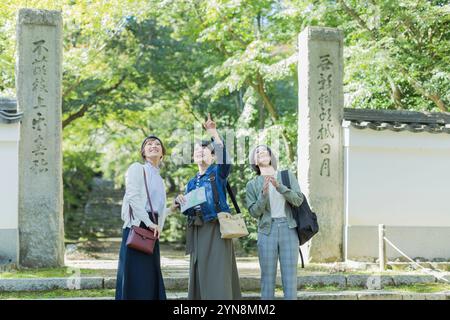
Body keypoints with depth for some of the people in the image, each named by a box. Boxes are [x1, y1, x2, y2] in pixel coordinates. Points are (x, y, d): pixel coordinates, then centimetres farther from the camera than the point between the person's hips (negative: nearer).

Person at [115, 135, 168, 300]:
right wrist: (149, 223, -14)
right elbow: (133, 197, -11)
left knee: (151, 275, 5)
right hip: (138, 225, -7)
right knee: (135, 274, -9)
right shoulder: (137, 168, 1)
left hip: (153, 228, 7)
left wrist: (159, 226, 0)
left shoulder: (160, 179, 22)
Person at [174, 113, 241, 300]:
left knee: (217, 274, -11)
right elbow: (187, 211, 17)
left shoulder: (218, 172, 4)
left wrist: (214, 133, -27)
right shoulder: (191, 183, 19)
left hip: (216, 228, -6)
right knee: (199, 275, 5)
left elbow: (225, 158, -18)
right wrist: (180, 201, -6)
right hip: (197, 231, 6)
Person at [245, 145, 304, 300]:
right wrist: (264, 193, -18)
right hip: (267, 231, 0)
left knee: (290, 277, -4)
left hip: (288, 230, 0)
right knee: (268, 277, -1)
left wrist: (278, 186, -18)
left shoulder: (287, 175, 9)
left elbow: (298, 200, -4)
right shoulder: (252, 185, 9)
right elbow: (254, 212, -1)